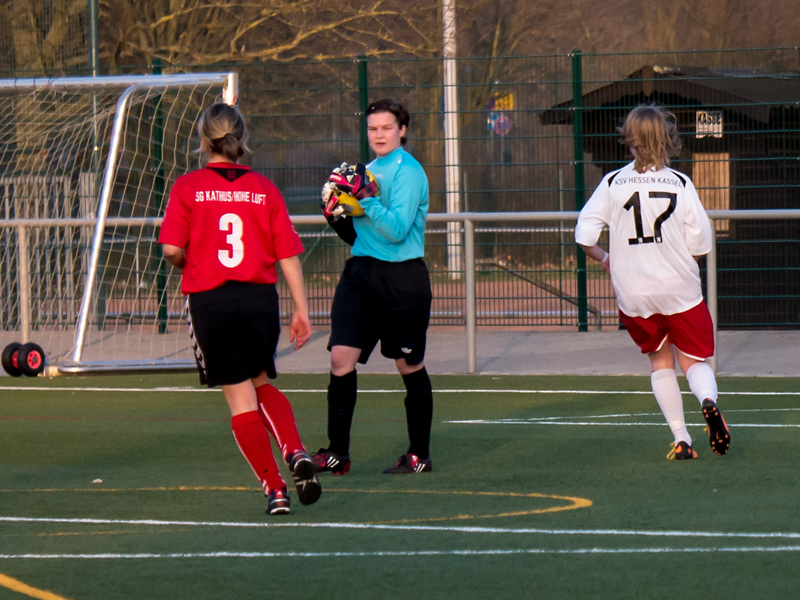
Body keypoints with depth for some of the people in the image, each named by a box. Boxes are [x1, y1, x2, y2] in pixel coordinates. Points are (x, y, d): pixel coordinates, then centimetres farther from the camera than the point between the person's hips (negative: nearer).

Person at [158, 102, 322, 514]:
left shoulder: (188, 188, -4)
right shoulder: (263, 189, 2)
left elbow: (172, 249, -11)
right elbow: (288, 253, 1)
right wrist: (301, 310, 6)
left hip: (209, 299, -2)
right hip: (260, 296, 2)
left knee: (241, 400, 4)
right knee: (262, 384, 23)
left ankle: (274, 488, 1)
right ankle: (296, 454, 0)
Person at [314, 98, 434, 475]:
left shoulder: (408, 172, -9)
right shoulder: (369, 171, 13)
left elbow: (396, 229, -19)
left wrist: (366, 199, -25)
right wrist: (336, 215, 1)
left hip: (401, 278, -6)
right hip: (361, 273, 6)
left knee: (410, 366, 6)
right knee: (341, 357, -7)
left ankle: (419, 455, 18)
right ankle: (337, 453, -4)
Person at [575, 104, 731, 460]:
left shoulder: (612, 183, -5)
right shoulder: (681, 184, -6)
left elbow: (584, 236, -8)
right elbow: (700, 246, -5)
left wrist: (606, 260, 12)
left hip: (634, 294, 1)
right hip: (680, 290, -1)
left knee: (661, 361, 19)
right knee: (694, 360, 11)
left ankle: (681, 439, 11)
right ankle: (708, 399, -23)